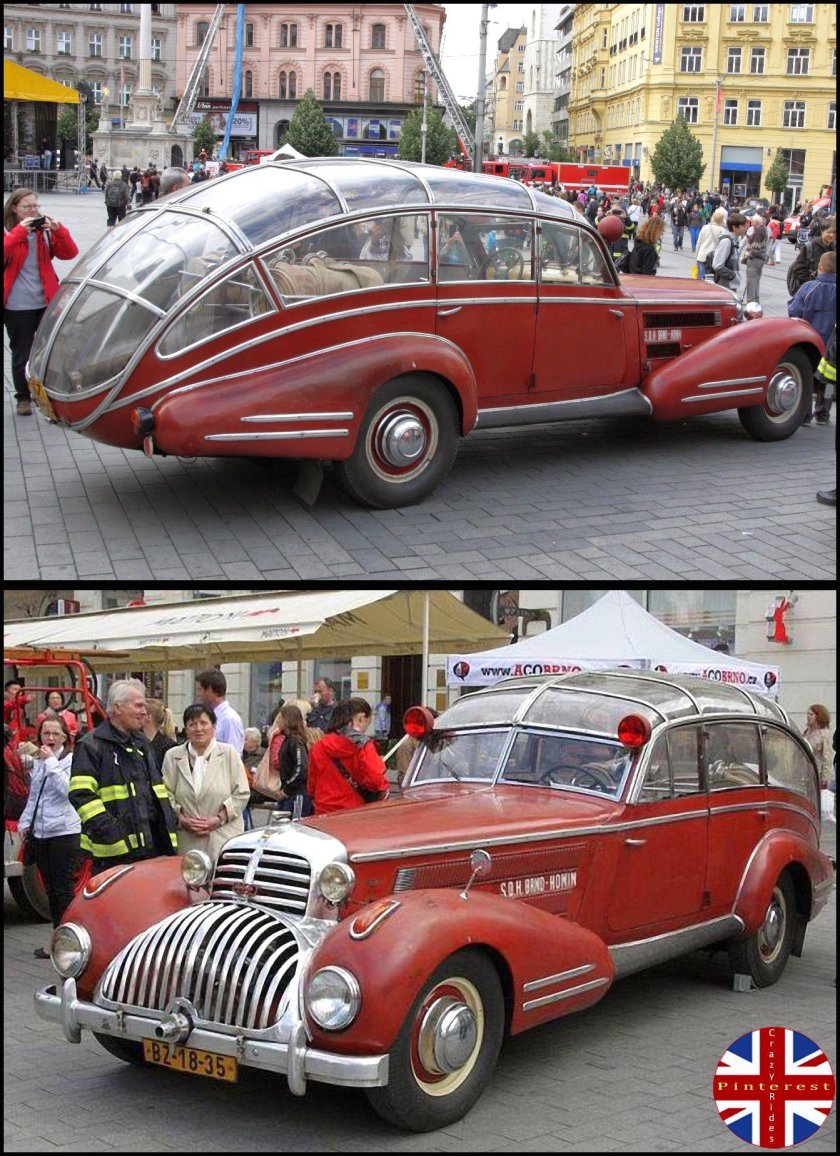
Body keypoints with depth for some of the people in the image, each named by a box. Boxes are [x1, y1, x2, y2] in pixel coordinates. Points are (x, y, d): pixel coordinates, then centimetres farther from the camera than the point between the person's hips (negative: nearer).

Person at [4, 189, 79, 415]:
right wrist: (19, 232, -24)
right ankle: (23, 398, 19)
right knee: (21, 355, 6)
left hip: (47, 302, 3)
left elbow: (69, 253, 2)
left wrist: (58, 230, -13)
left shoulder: (44, 230, 8)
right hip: (17, 307, -3)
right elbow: (4, 254, -19)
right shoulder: (8, 232, -1)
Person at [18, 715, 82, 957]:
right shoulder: (38, 762, 15)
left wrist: (51, 762, -17)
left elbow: (66, 789, -20)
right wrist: (25, 822, 11)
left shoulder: (71, 760, -6)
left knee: (64, 888, -6)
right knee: (50, 889, 11)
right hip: (41, 833, 7)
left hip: (65, 831, -7)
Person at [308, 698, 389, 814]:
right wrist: (384, 788, 2)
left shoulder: (318, 747, 5)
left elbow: (312, 785, 11)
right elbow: (375, 780, -18)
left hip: (324, 814, 5)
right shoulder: (362, 745, -10)